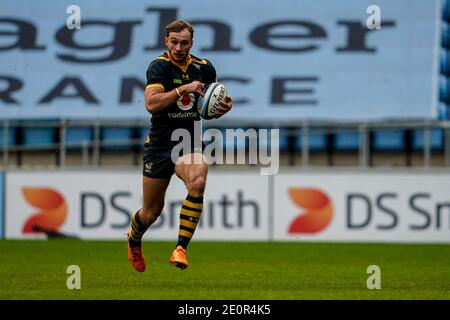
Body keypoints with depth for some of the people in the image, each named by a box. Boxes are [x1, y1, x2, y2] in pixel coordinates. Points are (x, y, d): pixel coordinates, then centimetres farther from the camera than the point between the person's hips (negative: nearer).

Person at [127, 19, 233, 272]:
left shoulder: (204, 68, 2)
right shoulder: (159, 66, -11)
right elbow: (151, 104, -25)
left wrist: (226, 105, -2)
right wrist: (184, 89, -28)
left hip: (190, 144, 2)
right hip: (160, 144, -2)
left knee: (198, 182, -30)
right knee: (152, 211, 8)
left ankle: (181, 249, -28)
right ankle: (134, 240, 43)